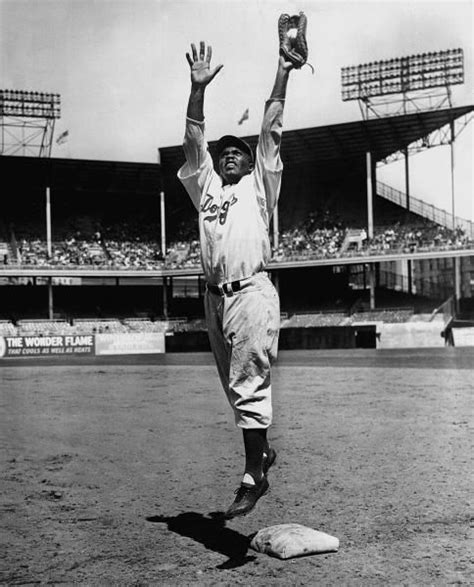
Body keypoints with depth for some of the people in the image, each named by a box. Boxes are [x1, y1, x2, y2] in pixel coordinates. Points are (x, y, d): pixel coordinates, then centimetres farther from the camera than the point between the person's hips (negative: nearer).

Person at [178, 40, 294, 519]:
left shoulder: (259, 184, 12)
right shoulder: (206, 186, 21)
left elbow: (271, 128, 7)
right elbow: (193, 140, 13)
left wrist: (283, 72, 4)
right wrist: (198, 88, 5)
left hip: (252, 294, -5)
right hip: (214, 296, 5)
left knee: (249, 386, -9)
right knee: (235, 387, 11)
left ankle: (253, 474, -6)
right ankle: (262, 451, 28)